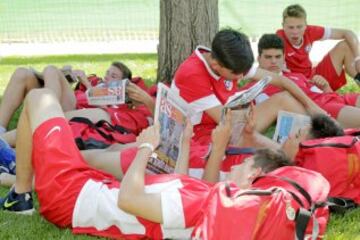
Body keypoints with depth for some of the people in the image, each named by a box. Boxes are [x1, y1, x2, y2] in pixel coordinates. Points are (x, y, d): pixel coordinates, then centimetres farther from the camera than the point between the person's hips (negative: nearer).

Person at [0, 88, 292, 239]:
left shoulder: (203, 202, -33)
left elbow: (128, 200, -33)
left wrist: (147, 147, -21)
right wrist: (184, 142, 16)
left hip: (69, 194, -8)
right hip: (95, 187, 8)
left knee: (39, 97, 6)